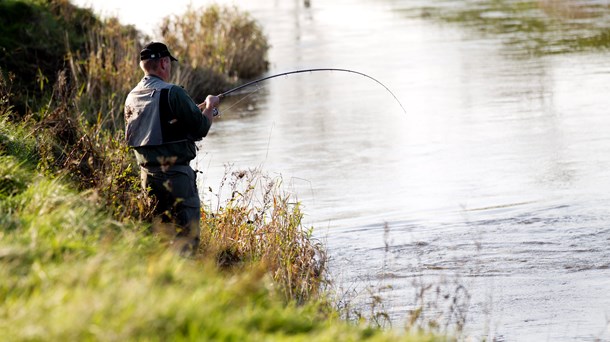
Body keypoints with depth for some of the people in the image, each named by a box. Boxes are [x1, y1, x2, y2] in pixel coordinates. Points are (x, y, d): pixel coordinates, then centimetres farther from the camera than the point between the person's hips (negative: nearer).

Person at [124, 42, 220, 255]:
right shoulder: (172, 94, -15)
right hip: (176, 173, -7)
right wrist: (210, 107, 9)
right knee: (186, 235, -4)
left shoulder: (132, 98, 9)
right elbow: (201, 128, -13)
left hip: (148, 174, 7)